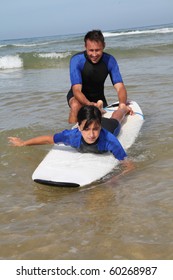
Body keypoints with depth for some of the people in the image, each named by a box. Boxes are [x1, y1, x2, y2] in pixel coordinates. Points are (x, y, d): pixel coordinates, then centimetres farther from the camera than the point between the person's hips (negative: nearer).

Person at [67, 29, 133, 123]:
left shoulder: (109, 60, -20)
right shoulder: (76, 60, -28)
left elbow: (120, 87, -24)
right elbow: (76, 90, -36)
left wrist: (123, 104, -46)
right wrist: (89, 104, -57)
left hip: (98, 97, 4)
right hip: (78, 96, -4)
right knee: (75, 106, -36)